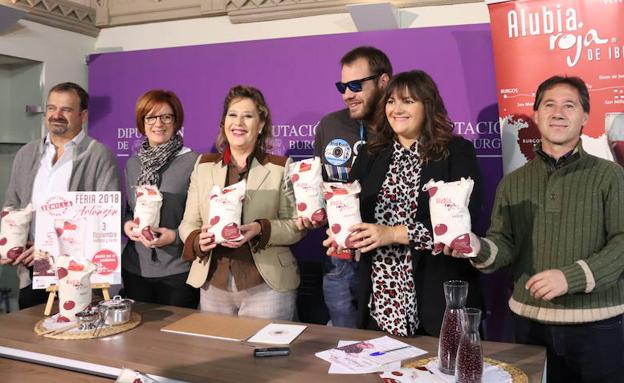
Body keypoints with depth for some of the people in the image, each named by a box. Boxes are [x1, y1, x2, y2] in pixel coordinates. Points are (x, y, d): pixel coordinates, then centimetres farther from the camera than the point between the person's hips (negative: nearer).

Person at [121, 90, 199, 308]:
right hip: (135, 268, 5)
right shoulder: (132, 163, 10)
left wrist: (175, 235, -20)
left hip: (177, 271, -5)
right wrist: (126, 224, -1)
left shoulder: (193, 162, -8)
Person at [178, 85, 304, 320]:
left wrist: (261, 230, -20)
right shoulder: (204, 165, 9)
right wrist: (199, 240, -12)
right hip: (212, 285, 3)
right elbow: (188, 224, 9)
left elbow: (296, 226, -2)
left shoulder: (281, 168, 0)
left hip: (267, 286, -2)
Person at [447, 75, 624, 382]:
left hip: (596, 323, -2)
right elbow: (504, 244, 1)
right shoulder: (512, 183, 9)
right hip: (530, 322, 3)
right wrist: (479, 248, -21)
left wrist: (571, 277, -22)